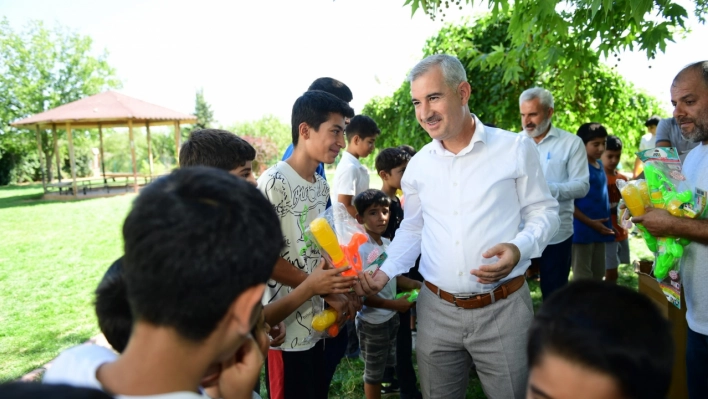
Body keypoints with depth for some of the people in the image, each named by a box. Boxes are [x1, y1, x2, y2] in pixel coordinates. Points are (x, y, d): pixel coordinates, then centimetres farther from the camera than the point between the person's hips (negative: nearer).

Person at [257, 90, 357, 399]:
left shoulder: (322, 186, 7)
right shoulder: (274, 183, -18)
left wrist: (343, 291, -1)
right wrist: (327, 292, -15)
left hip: (317, 323, 8)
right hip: (286, 327, -7)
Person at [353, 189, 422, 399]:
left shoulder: (388, 243, 0)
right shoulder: (360, 249, -23)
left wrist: (418, 286, -3)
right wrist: (393, 304, -24)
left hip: (391, 317, 7)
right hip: (372, 321, -7)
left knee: (383, 366, 24)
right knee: (373, 373, 12)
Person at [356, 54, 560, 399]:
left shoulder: (515, 148, -7)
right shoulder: (417, 165, 4)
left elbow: (544, 212, 0)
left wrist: (519, 248, -19)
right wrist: (385, 272, -1)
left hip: (502, 309, -3)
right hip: (436, 309, 3)